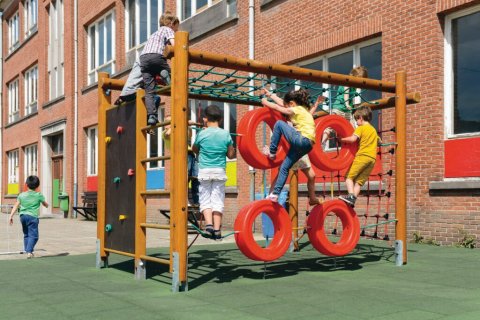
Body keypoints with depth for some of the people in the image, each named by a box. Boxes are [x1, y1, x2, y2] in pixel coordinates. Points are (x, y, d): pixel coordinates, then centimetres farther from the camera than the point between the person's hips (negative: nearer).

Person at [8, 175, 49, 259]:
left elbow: (15, 206, 3)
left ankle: (27, 251, 22)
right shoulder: (39, 195, -1)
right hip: (32, 217, -4)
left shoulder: (22, 195, 7)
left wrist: (11, 216, 5)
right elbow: (46, 205, 11)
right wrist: (45, 204, 33)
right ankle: (29, 251, -16)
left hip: (23, 216, 5)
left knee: (26, 234, 19)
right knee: (33, 235, -3)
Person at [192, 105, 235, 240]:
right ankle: (217, 230, 4)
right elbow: (231, 155, 6)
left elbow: (195, 150, 11)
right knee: (218, 200, 6)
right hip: (220, 171, 1)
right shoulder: (226, 134, 0)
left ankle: (209, 224, -12)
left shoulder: (201, 134, -4)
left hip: (204, 171, -1)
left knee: (205, 200, 7)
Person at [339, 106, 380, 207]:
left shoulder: (361, 128, 1)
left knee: (349, 176, -3)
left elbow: (353, 139, -14)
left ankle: (351, 196, -20)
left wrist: (342, 139, 0)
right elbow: (379, 141, 40)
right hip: (372, 158, 7)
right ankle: (353, 199, -7)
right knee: (359, 181, 5)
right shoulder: (373, 130, 25)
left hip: (362, 155, -7)